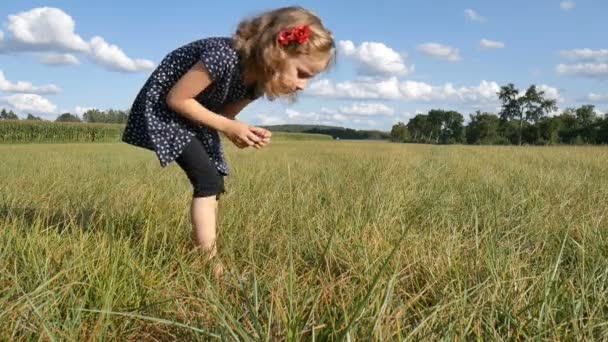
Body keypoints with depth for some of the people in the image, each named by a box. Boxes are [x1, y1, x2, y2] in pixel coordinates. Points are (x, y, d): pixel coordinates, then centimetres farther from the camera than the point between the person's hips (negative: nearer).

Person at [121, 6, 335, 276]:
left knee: (214, 185, 5)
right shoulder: (225, 57, -36)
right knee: (208, 181, -18)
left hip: (196, 116, 8)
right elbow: (176, 99, -27)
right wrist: (228, 128, -27)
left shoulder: (259, 80, -10)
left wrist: (245, 132, -20)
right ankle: (209, 262, -13)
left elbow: (225, 114, 1)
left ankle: (200, 250, 17)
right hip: (163, 107, -8)